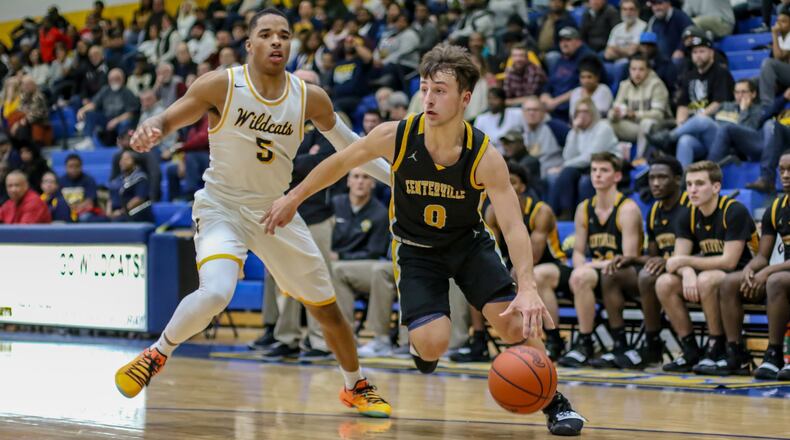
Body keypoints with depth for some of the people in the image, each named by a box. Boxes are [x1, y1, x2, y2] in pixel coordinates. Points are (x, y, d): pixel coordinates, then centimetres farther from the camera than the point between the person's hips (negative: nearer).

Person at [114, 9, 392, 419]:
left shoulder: (310, 98, -7)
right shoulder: (221, 85, -16)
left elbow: (345, 141, 11)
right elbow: (168, 119, -12)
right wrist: (150, 129, -36)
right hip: (222, 207, -4)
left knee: (325, 304, 11)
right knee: (214, 294, -30)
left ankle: (356, 387, 34)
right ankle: (157, 354, -3)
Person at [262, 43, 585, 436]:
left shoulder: (485, 156, -26)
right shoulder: (395, 137, -23)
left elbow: (513, 225, -32)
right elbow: (341, 162, -4)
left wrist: (528, 288, -45)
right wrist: (293, 199, 4)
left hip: (469, 241, 0)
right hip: (415, 247, 0)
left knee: (516, 322, -13)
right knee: (432, 343, -19)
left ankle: (555, 403, 9)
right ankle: (420, 342, 21)